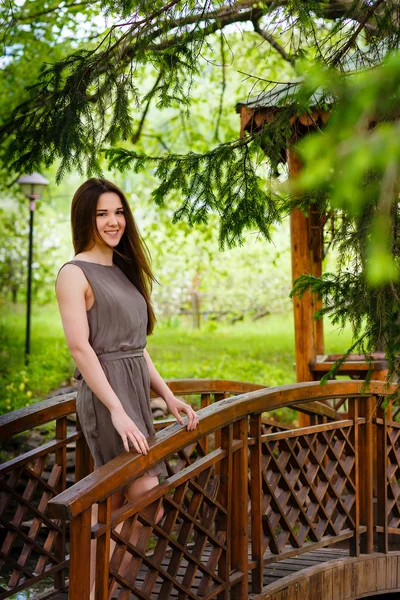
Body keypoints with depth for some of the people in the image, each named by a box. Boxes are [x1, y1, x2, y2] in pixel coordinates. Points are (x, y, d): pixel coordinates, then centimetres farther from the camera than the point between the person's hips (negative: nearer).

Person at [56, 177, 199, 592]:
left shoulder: (124, 271, 19)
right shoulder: (75, 273, -6)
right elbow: (79, 346, -15)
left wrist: (168, 396, 14)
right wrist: (117, 410, -22)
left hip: (136, 391, 8)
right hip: (105, 393, -8)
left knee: (115, 504, 9)